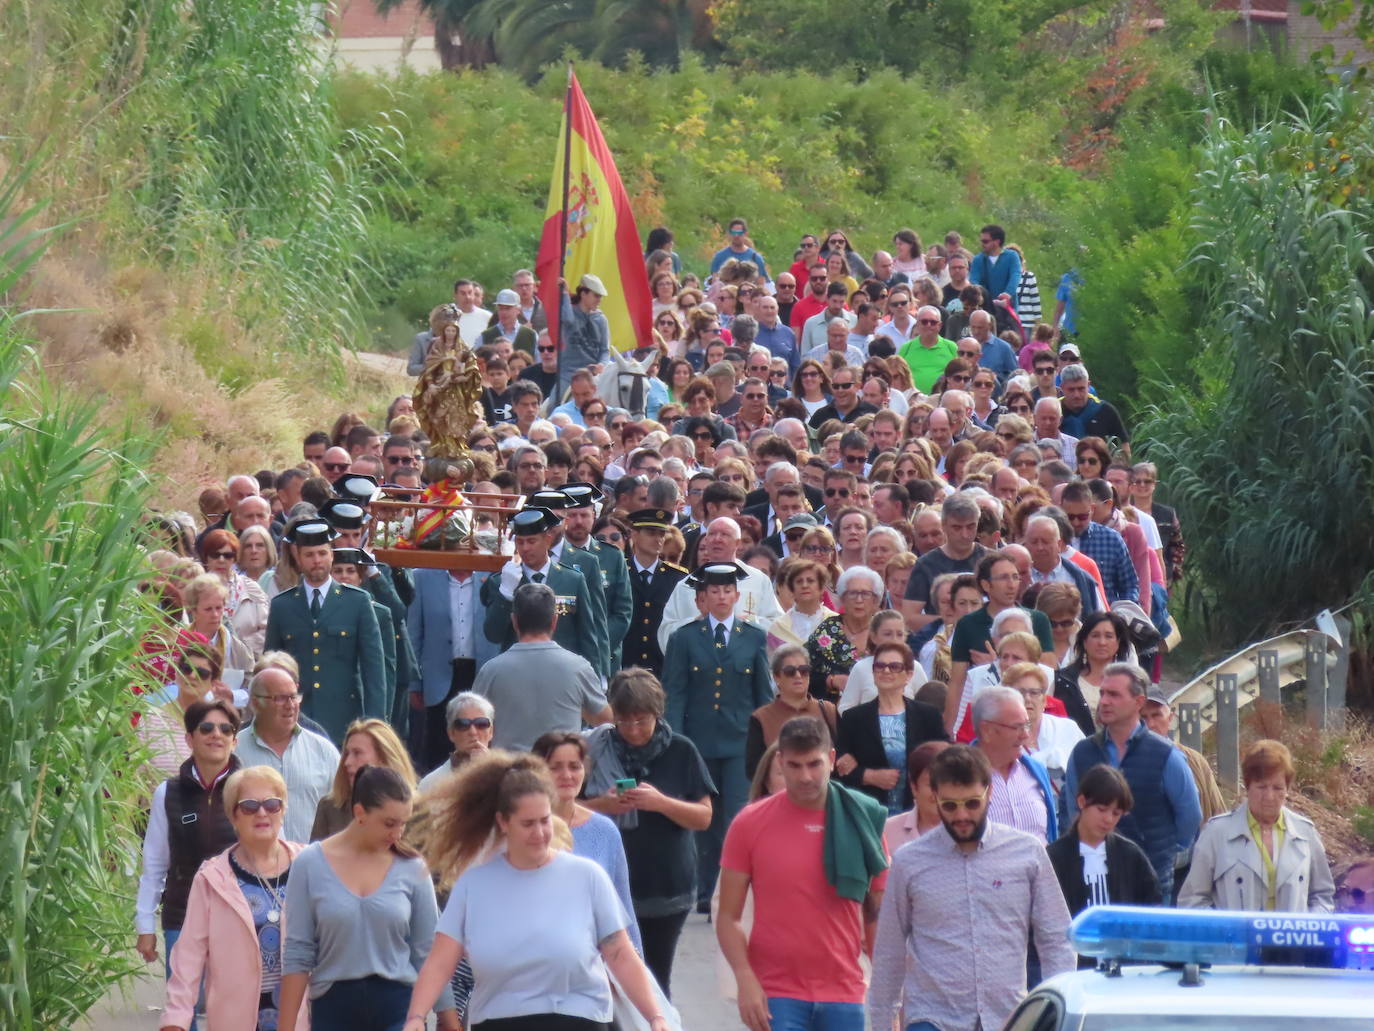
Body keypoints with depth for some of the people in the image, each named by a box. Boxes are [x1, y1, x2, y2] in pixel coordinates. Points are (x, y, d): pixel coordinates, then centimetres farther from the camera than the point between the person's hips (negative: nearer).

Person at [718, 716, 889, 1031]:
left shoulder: (862, 822, 3)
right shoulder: (750, 824, -2)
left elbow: (879, 915, 10)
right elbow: (728, 917, 0)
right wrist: (745, 979, -14)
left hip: (843, 993, 2)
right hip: (776, 994, -2)